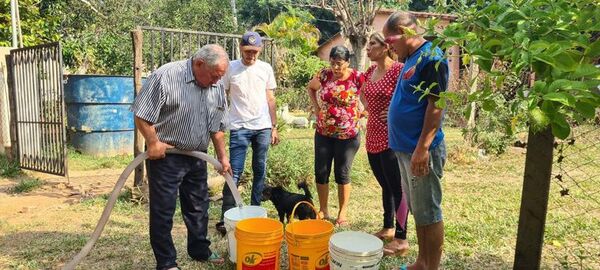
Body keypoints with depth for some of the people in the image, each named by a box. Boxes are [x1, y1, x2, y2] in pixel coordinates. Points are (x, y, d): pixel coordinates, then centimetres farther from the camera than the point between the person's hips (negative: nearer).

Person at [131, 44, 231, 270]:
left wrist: (222, 156, 8)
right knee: (163, 210, 3)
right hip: (165, 156, -6)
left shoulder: (217, 88, 2)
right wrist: (153, 143, -16)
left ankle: (200, 250, 33)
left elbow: (217, 126, 10)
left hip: (197, 157, 6)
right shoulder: (165, 76, -18)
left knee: (198, 206, 16)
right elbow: (141, 113, -16)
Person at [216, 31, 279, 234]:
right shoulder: (230, 68, 0)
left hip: (263, 128, 3)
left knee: (260, 171, 9)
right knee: (234, 173, -4)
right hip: (239, 128, -2)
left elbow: (270, 99, 10)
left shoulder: (266, 69, 6)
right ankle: (226, 217, 4)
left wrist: (274, 127, 7)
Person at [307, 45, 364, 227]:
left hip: (348, 135, -3)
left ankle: (343, 213, 21)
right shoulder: (324, 76, -3)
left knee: (342, 174, 5)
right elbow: (310, 88, 15)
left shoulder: (358, 78, -12)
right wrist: (316, 107, 5)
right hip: (323, 133, 3)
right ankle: (323, 210, 25)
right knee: (321, 172, 7)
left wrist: (362, 112, -14)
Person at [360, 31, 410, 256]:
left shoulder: (398, 69, -14)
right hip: (373, 137, 8)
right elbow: (362, 93, 30)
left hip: (391, 137, -8)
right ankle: (388, 228, 32)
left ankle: (401, 239, 9)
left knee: (396, 188, 0)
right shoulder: (370, 71, 11)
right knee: (385, 185, 18)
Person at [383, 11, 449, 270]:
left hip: (421, 150, -9)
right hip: (406, 148, 9)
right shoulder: (412, 59, 14)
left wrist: (422, 148, -23)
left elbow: (436, 105, -20)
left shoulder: (431, 57, -14)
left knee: (428, 213, 2)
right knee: (418, 210, 17)